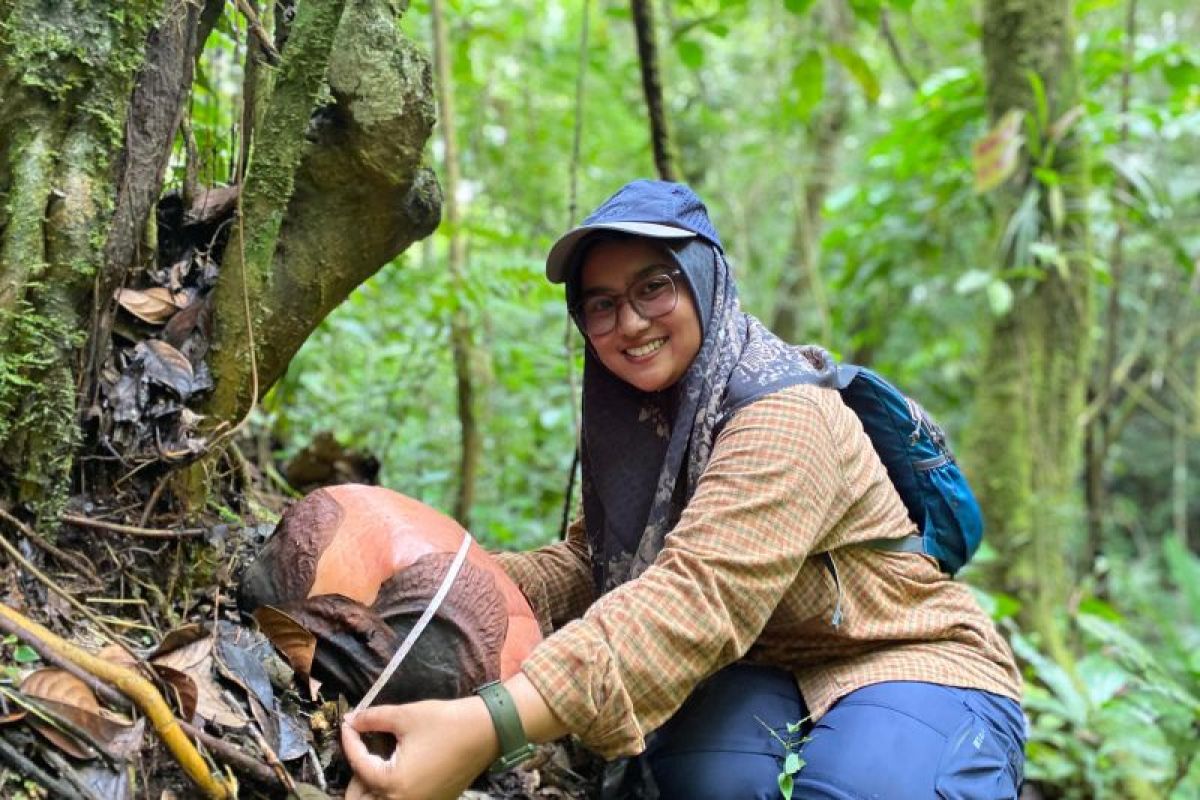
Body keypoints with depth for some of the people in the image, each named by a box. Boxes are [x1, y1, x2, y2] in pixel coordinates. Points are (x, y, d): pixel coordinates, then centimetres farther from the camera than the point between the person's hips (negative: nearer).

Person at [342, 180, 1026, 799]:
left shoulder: (783, 418, -24)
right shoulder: (647, 420, 3)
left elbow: (695, 597, -38)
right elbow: (587, 565, -2)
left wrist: (491, 726, -49)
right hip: (774, 681, 4)